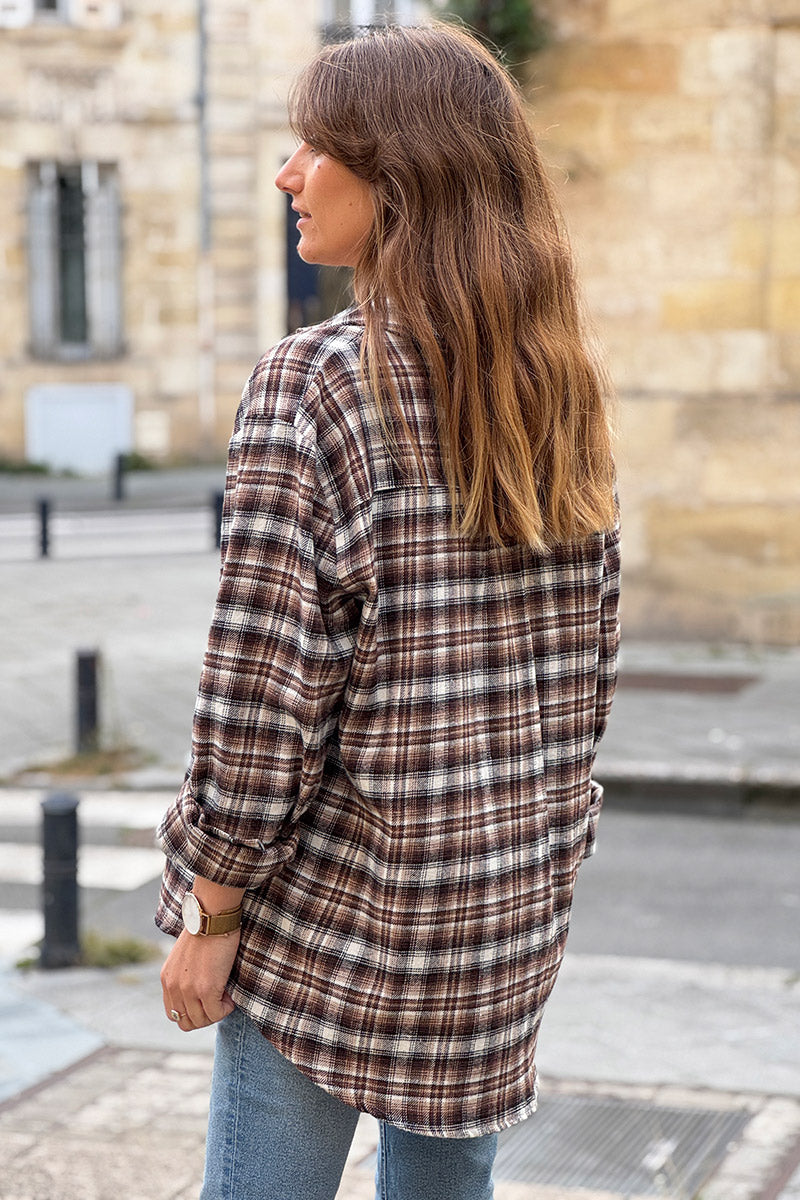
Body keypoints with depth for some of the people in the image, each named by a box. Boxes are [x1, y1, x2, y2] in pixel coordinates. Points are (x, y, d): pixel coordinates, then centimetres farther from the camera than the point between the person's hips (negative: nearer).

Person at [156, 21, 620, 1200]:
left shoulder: (311, 383, -16)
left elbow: (264, 691, -18)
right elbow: (589, 666, 10)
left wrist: (211, 907, -8)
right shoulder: (562, 391, 5)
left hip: (335, 917, -6)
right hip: (512, 920, 7)